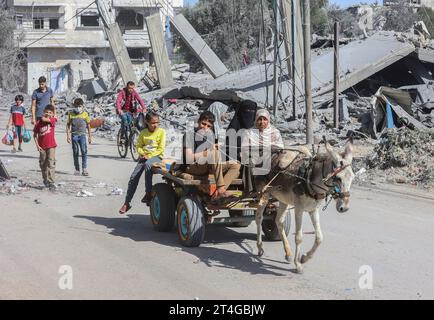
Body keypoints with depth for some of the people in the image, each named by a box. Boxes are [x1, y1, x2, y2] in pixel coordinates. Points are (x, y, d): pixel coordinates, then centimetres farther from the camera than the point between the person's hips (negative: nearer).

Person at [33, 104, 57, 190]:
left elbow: (44, 119, -27)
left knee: (51, 163, -11)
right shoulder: (39, 123, -4)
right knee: (43, 164, 14)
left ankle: (51, 182, -12)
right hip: (42, 147, 3)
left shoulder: (53, 120, -7)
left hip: (51, 146, -3)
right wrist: (37, 145, -3)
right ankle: (45, 180, 31)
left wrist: (45, 117, -4)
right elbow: (35, 134, 4)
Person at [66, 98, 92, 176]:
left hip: (82, 135, -1)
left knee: (84, 151, -12)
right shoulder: (71, 114, 2)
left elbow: (88, 126, 9)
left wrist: (90, 136, 9)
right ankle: (77, 169, 13)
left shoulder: (85, 114, 2)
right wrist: (68, 135, -2)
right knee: (75, 152, 5)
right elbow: (68, 125, 6)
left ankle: (84, 169, -10)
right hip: (74, 135, 1)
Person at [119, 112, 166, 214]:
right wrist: (142, 153, -8)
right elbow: (138, 146, 13)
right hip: (144, 156, 4)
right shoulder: (143, 133, 9)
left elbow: (161, 149, -6)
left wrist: (149, 156, -14)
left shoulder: (161, 132, -1)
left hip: (156, 156, -4)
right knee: (134, 177, -9)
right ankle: (127, 203, -1)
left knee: (147, 164, -38)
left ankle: (148, 193, -31)